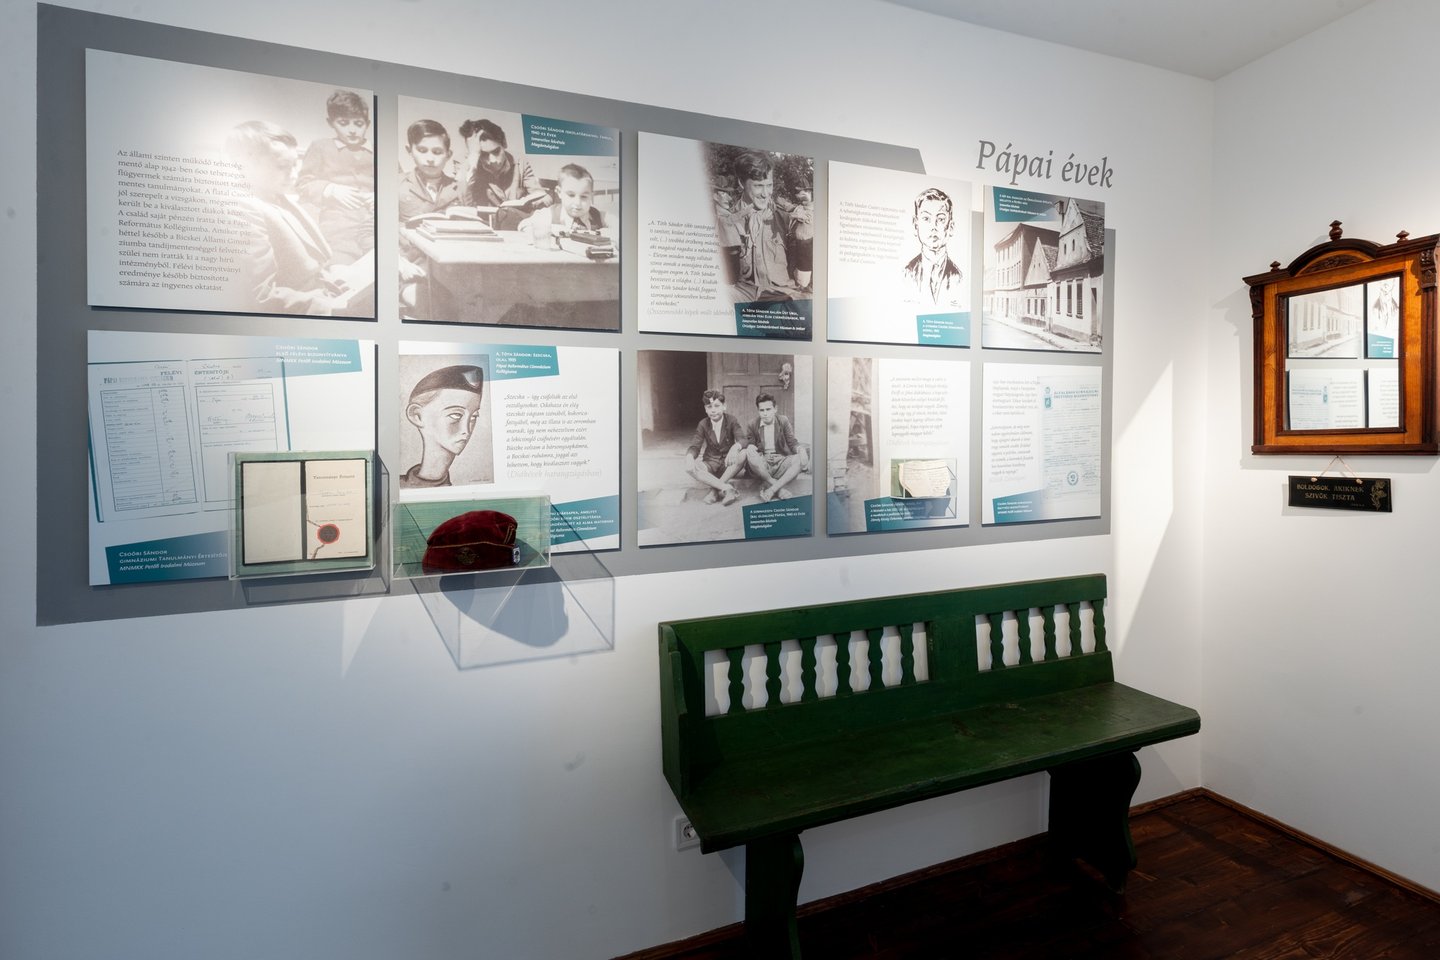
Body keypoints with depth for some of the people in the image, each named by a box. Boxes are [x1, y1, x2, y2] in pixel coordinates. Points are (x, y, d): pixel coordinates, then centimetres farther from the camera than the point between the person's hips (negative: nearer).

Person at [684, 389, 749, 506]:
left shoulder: (731, 420, -6)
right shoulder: (703, 424, 0)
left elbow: (743, 439, -19)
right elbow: (695, 446, -6)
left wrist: (735, 447, -44)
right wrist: (689, 457, -32)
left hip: (729, 463, -1)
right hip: (711, 464, 1)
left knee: (743, 454, -33)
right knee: (690, 468, -29)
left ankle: (715, 489, -28)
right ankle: (727, 488, -35)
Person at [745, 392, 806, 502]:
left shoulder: (783, 420, 4)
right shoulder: (753, 425, 4)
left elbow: (792, 442, 2)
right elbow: (751, 445, 4)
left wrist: (800, 448, -22)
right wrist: (750, 448, -23)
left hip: (781, 462, 1)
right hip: (761, 466, 0)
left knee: (801, 459, -28)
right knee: (749, 451, -33)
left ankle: (772, 489, -31)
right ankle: (779, 488, -29)